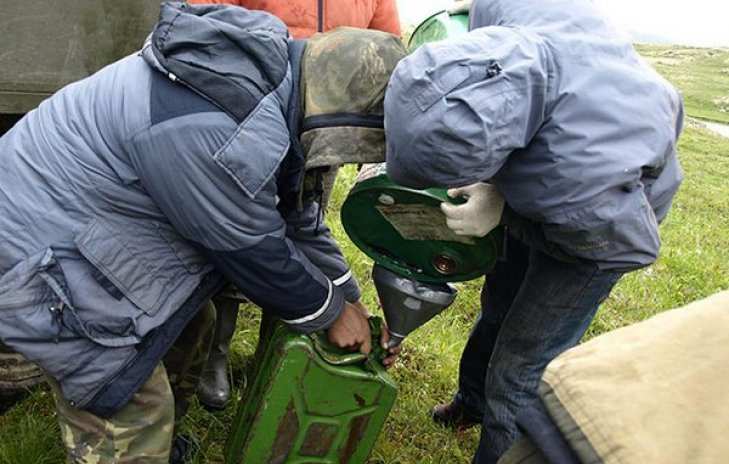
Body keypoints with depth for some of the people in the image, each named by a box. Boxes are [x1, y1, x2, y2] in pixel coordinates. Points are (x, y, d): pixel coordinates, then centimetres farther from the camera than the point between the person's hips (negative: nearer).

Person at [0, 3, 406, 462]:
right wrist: (332, 312, -2)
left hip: (93, 221, 10)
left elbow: (290, 206, 8)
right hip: (41, 249, -9)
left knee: (191, 328, 19)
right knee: (132, 415, -3)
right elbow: (256, 252, -19)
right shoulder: (219, 135, -35)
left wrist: (347, 297, 13)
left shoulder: (271, 66, -2)